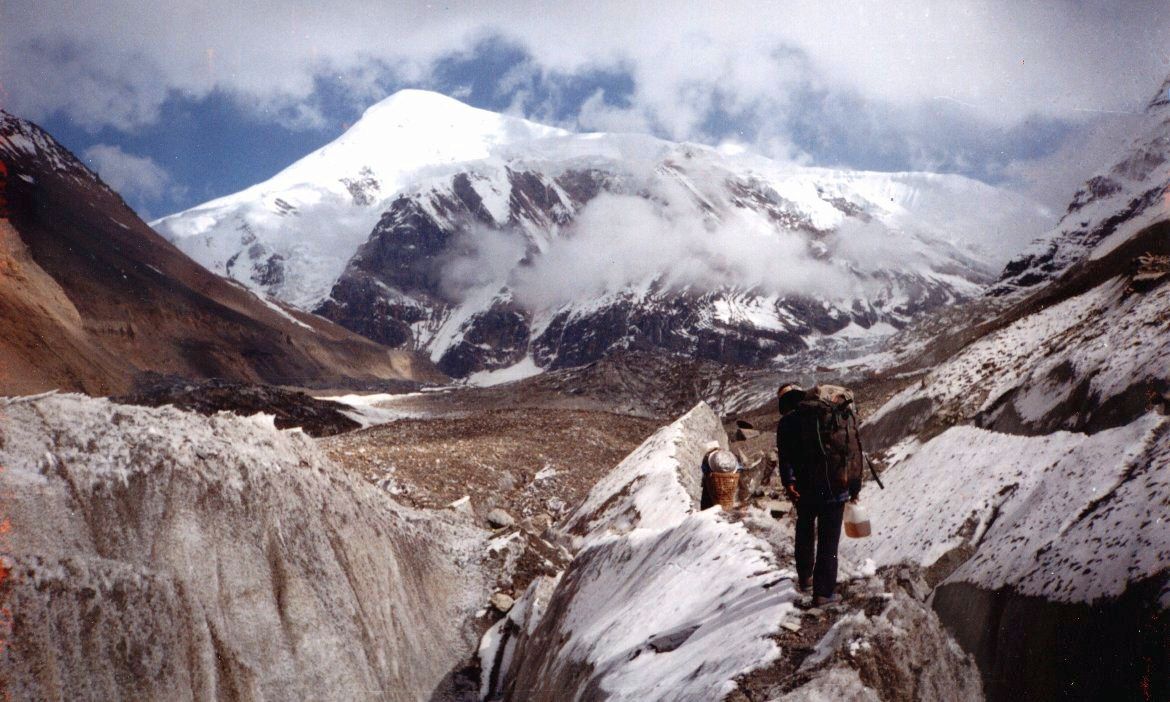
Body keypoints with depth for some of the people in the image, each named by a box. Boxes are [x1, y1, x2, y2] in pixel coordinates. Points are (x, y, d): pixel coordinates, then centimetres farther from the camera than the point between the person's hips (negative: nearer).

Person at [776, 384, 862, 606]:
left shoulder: (787, 422, 2)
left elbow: (784, 454, -14)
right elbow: (853, 453, 7)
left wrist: (788, 482, -22)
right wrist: (855, 487, 12)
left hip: (805, 489, 0)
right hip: (835, 488, 0)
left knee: (805, 531, 24)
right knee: (829, 541, 7)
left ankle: (805, 578, 34)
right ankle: (824, 592, 6)